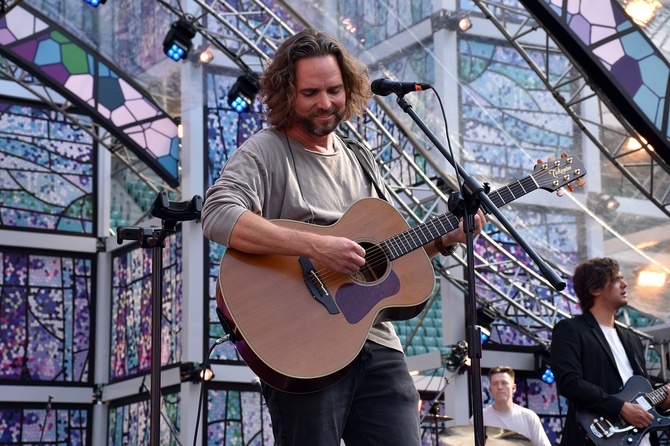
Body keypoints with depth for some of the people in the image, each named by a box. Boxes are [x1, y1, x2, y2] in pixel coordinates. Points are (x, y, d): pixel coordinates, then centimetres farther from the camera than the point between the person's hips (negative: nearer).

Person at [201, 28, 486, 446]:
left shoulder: (361, 161, 18)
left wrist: (443, 240, 9)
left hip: (376, 344, 6)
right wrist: (316, 246, -27)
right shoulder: (264, 153, -4)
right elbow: (218, 218, -23)